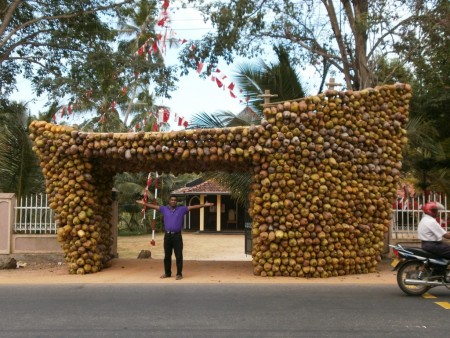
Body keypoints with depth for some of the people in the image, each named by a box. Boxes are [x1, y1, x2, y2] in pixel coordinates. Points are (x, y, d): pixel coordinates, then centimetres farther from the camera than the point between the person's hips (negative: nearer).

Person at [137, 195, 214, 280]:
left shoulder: (182, 209, 2)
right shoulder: (164, 209, 7)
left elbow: (193, 207, -2)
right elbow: (154, 206, 9)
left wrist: (204, 205, -8)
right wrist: (144, 203, 5)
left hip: (177, 235, -2)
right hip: (167, 235, 2)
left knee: (179, 256, -1)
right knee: (167, 256, 11)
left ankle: (179, 274, 7)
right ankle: (167, 273, 23)